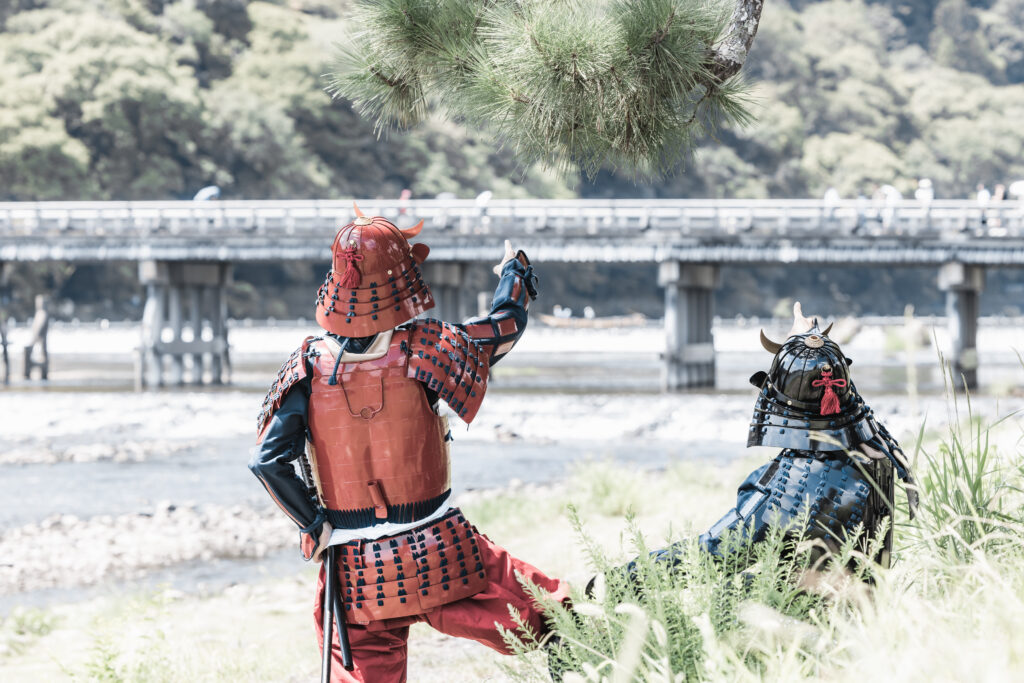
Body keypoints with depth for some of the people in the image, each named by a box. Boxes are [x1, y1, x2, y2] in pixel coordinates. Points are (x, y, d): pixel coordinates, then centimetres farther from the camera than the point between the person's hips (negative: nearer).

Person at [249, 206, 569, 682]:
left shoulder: (309, 368, -7)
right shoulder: (421, 350, -11)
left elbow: (269, 461, -14)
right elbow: (506, 324, 5)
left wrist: (316, 525, -1)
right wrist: (515, 270, 26)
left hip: (354, 569, 2)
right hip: (439, 559, -2)